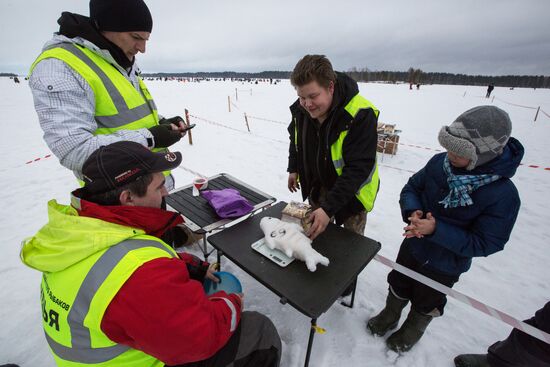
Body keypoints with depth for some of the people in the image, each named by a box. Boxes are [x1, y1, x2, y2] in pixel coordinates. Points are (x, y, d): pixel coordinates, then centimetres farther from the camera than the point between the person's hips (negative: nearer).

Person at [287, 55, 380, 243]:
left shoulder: (360, 115, -30)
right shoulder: (300, 109, -12)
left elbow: (358, 168, -31)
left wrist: (329, 207, -36)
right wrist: (293, 169, 11)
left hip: (351, 191, -4)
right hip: (317, 187, 5)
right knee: (315, 236, 18)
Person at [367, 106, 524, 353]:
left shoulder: (503, 195, -27)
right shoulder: (440, 162, -18)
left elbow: (485, 244, -23)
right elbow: (411, 187, -4)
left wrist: (436, 230, -34)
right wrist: (412, 211, -24)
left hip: (445, 266, -3)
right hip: (413, 246, 3)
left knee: (426, 303, 25)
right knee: (398, 287, 27)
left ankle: (411, 332, 56)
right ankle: (389, 317, 57)